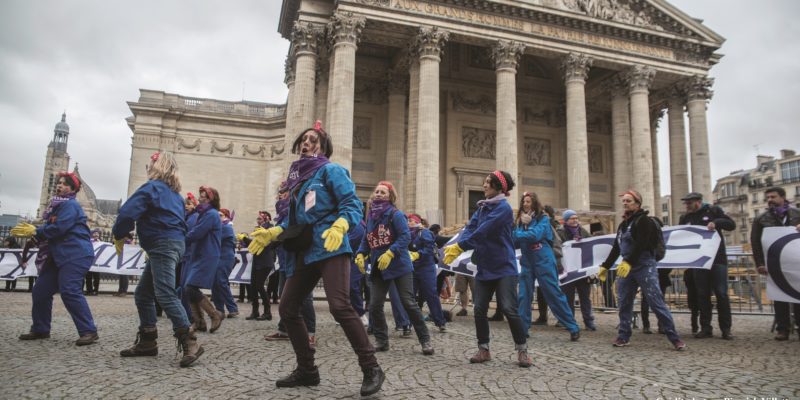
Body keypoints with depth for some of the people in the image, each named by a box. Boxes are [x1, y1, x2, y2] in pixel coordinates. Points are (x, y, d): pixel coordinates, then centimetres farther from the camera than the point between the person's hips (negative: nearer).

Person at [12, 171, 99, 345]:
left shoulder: (70, 205, -9)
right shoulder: (58, 205, 23)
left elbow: (58, 229, -19)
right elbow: (50, 229, 20)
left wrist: (35, 231, -6)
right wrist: (32, 232, 3)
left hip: (76, 255, -11)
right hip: (59, 256, 11)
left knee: (70, 291, -21)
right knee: (40, 290, 12)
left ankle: (89, 331, -21)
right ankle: (40, 329, 26)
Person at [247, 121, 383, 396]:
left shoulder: (330, 170, -1)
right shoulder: (297, 176, 19)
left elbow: (352, 205, -12)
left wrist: (339, 227, -29)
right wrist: (273, 232, 15)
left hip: (330, 249, -9)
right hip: (304, 252, 9)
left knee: (339, 306, -22)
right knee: (287, 308, 8)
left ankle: (371, 369, -11)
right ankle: (306, 370, 22)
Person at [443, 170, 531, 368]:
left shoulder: (503, 208, -13)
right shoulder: (482, 208, 12)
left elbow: (482, 232, -21)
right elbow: (470, 228, -1)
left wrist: (459, 247, -20)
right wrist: (454, 246, -18)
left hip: (503, 268, -7)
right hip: (484, 268, 7)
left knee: (509, 309, -9)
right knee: (479, 310, 5)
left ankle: (522, 350, 7)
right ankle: (483, 350, 17)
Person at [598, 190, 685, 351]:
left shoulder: (644, 220, -6)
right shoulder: (623, 224, 19)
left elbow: (641, 244, -19)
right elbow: (616, 248, 23)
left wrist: (628, 262, -29)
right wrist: (605, 266, 22)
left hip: (644, 266, -7)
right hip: (626, 267, 7)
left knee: (656, 303, -8)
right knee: (624, 303, 7)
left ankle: (674, 338, -2)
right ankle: (624, 336, 16)